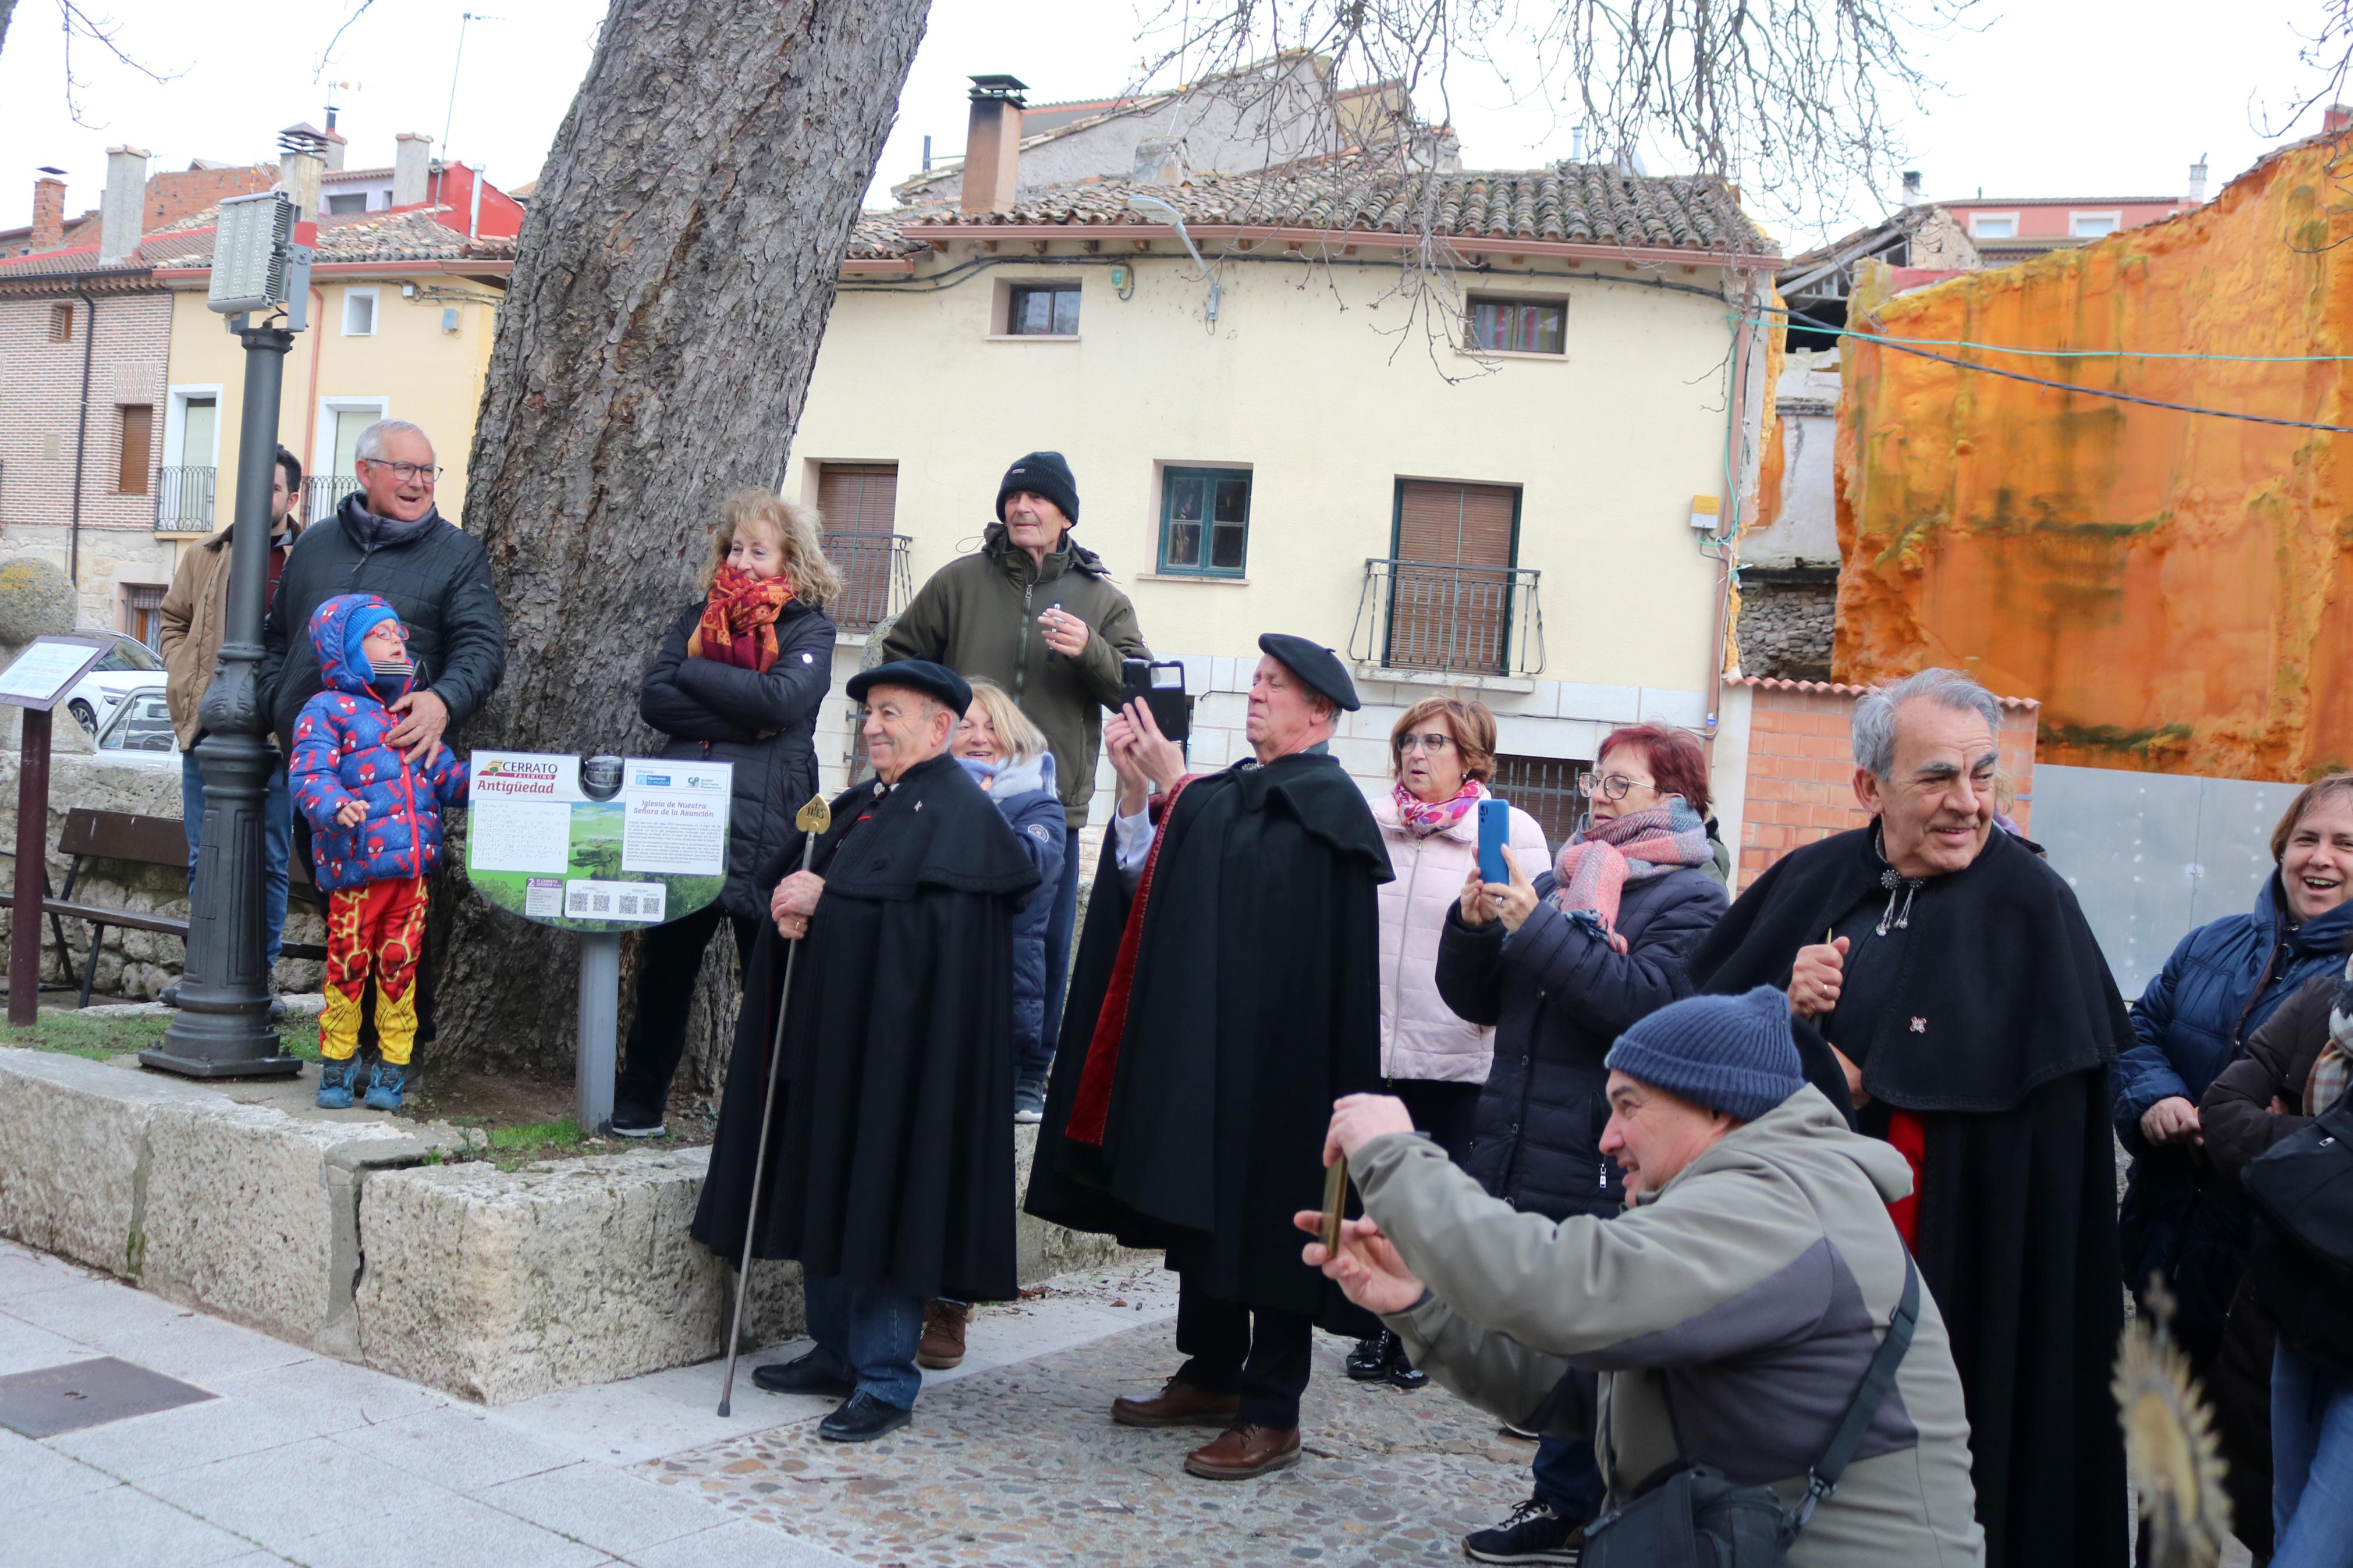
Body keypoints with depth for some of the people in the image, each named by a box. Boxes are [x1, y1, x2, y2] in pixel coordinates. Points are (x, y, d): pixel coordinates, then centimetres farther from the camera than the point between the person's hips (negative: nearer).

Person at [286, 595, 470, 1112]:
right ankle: (338, 1062, 16)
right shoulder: (326, 710, -1)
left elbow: (443, 773, 22)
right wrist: (334, 806, -32)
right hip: (356, 868, -5)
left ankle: (392, 1069, 16)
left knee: (400, 967, 8)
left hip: (414, 864, 5)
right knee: (348, 965, 1)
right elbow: (308, 774, -13)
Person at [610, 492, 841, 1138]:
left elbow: (784, 698, -15)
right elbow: (654, 698, 1)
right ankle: (639, 1104, 21)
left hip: (762, 825, -3)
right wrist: (741, 723, -10)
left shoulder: (807, 628, 3)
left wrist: (695, 673, -5)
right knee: (665, 964, 9)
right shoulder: (698, 617, 14)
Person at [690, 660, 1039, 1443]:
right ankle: (838, 1353, 25)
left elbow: (926, 913, -21)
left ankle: (885, 1382, 3)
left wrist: (823, 893, -14)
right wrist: (795, 905, -8)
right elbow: (815, 882, 16)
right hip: (833, 1031, 9)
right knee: (826, 1193, 13)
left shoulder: (957, 811, -10)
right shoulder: (861, 805, 17)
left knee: (884, 1202, -5)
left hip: (899, 1045, -9)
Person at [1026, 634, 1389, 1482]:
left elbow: (1235, 876, -20)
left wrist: (1174, 788, -15)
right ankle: (1213, 1377, 25)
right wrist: (1135, 787, -3)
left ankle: (1271, 1414, 4)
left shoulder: (1324, 799, -8)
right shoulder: (1229, 790, 15)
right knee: (1201, 1202, 13)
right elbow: (1148, 880, 9)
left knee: (1263, 1213, -4)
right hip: (1199, 1030, 8)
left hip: (1270, 1043, -8)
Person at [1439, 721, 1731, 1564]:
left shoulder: (1691, 899, -4)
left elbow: (1642, 1002, -21)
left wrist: (1537, 926, -23)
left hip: (1602, 1170, -7)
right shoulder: (1559, 878, 15)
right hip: (1522, 1160, 7)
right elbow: (1477, 1000, 15)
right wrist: (1474, 924, -4)